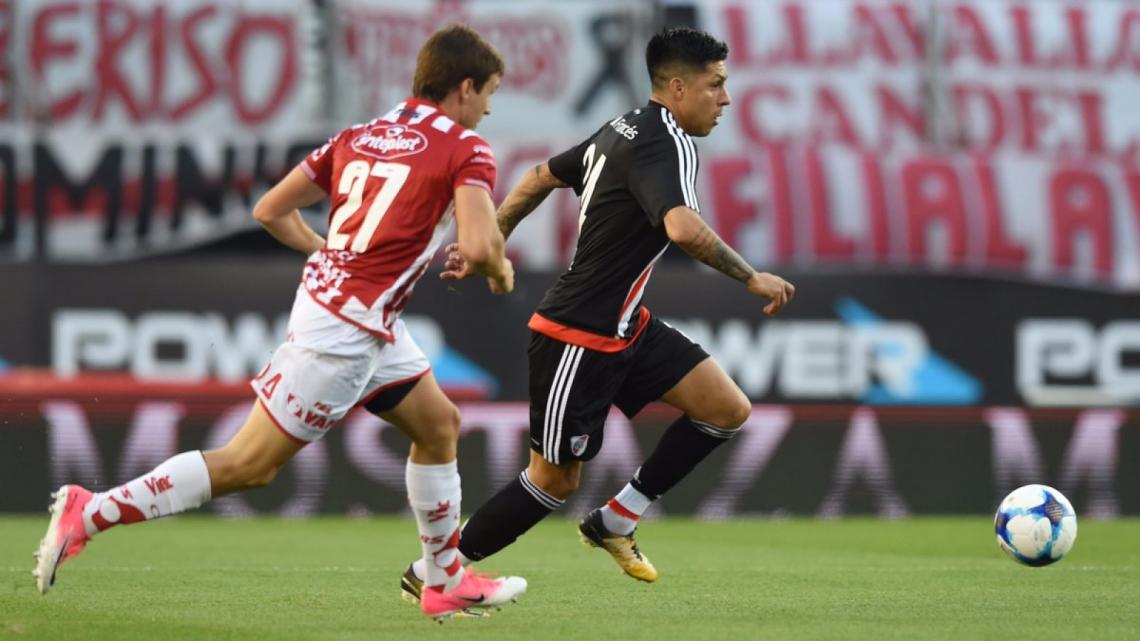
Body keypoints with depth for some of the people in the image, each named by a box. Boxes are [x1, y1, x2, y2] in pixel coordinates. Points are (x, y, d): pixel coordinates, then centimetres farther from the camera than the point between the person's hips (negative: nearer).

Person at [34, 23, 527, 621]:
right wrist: (500, 270, 1)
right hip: (344, 329, -9)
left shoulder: (357, 137, 12)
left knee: (438, 425, 19)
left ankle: (447, 582, 26)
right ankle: (89, 512, -6)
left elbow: (271, 209, 13)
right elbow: (479, 246, -21)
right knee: (249, 465, -5)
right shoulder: (465, 150, -9)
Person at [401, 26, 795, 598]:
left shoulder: (625, 129, 9)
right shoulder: (665, 144, -21)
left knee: (728, 410, 1)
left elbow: (541, 177, 20)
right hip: (579, 339, -10)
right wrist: (752, 278, -29)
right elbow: (683, 228, -39)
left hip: (623, 328, 10)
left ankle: (615, 522, 12)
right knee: (555, 480, 1)